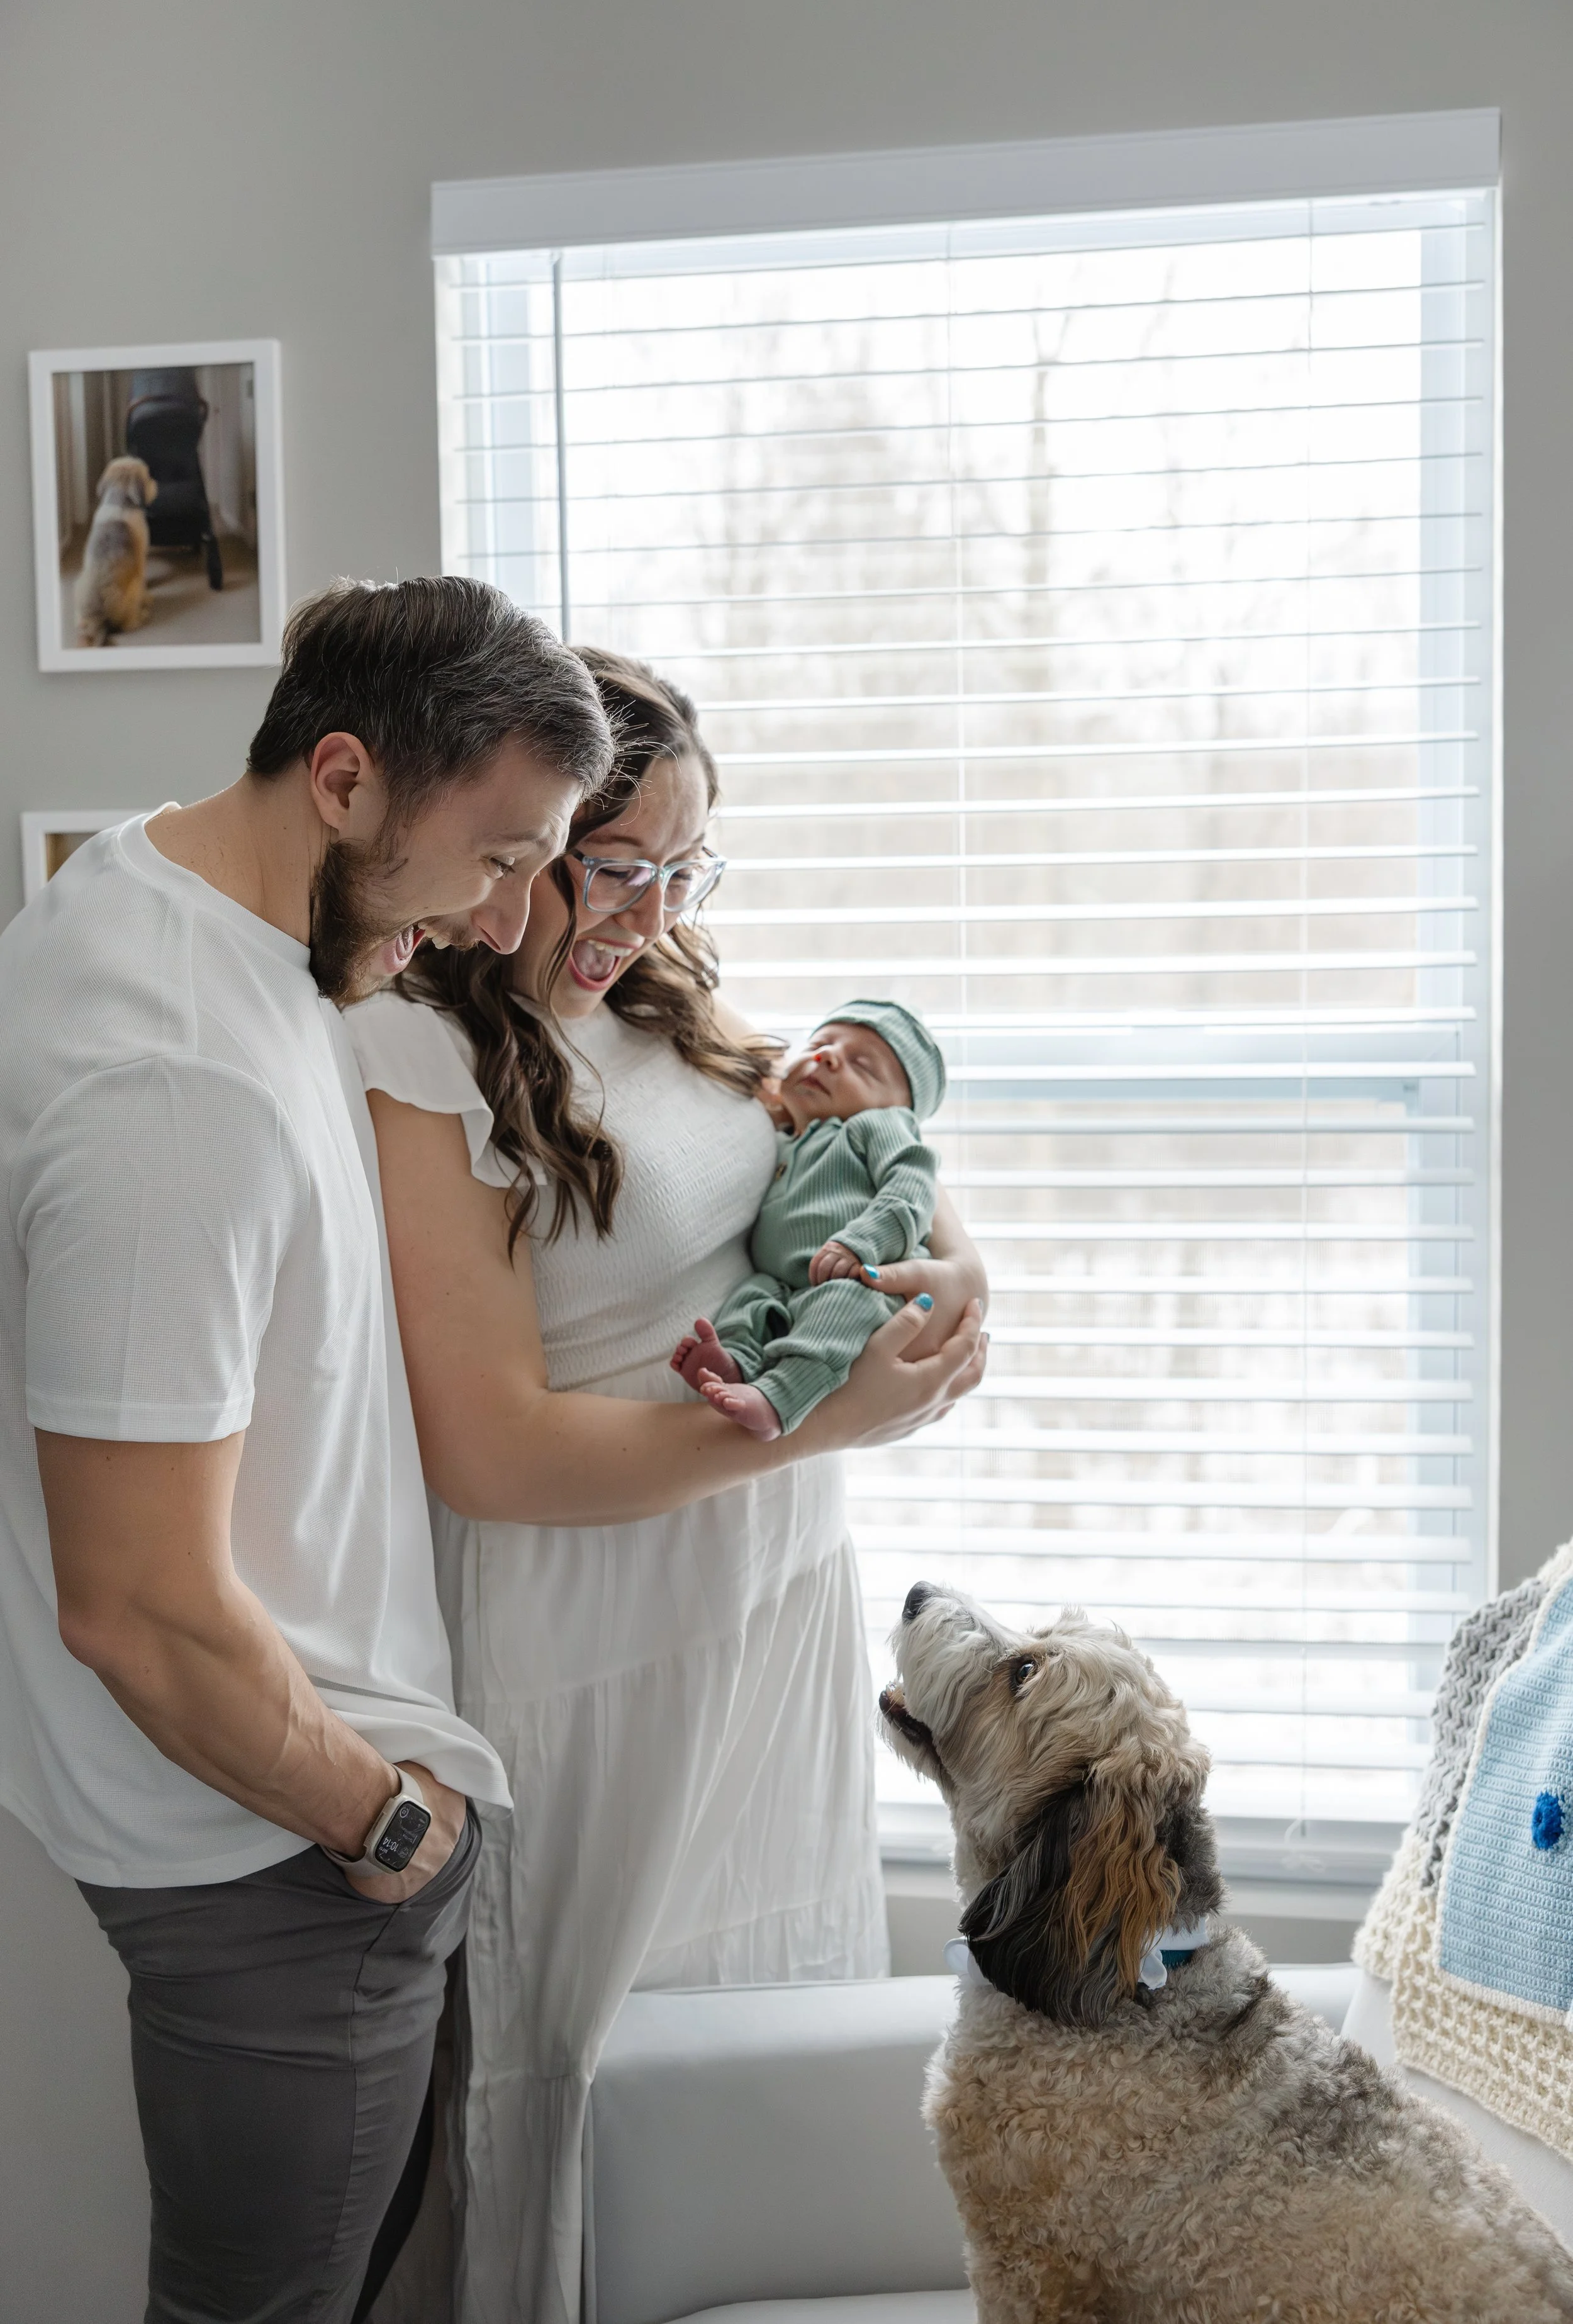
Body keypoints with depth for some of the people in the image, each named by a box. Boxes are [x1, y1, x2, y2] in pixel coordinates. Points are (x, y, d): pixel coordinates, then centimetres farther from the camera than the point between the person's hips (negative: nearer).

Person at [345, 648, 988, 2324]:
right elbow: (492, 1454, -21)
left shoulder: (669, 1013, 7)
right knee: (604, 2070, 8)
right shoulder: (419, 1065, -17)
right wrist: (824, 1419, -21)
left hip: (787, 1601, 8)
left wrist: (952, 1278, -8)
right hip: (599, 1662, -7)